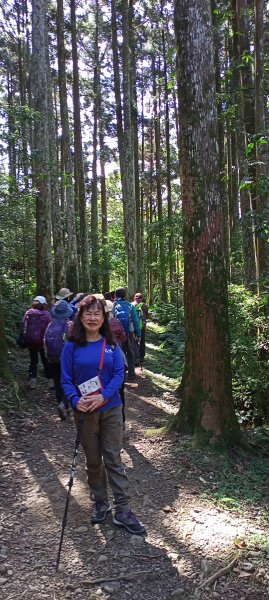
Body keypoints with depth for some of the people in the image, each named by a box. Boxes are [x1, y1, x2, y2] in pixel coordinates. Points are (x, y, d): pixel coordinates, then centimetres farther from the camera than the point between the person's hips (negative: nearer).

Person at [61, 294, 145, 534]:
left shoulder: (111, 344, -1)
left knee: (113, 458, 4)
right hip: (85, 412, 0)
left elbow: (119, 373, -6)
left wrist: (103, 396, -21)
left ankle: (123, 511, 11)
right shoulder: (72, 347, -5)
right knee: (93, 460, 14)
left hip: (111, 409, 0)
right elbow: (66, 380, -4)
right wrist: (75, 400, -22)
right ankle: (100, 503, 31)